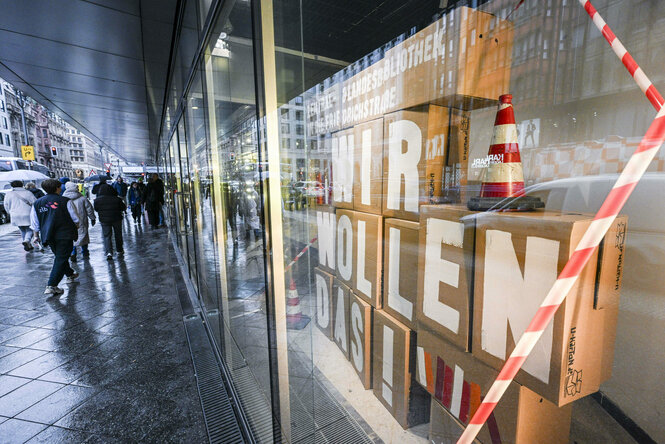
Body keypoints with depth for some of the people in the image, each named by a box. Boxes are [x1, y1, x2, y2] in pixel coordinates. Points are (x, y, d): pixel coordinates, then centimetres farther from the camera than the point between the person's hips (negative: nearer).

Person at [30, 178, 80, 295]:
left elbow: (35, 224, 10)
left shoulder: (37, 203, 5)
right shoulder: (65, 201, -8)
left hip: (48, 236, 5)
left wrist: (36, 236, 23)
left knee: (60, 257, 23)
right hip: (65, 235, -5)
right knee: (61, 259, -3)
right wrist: (76, 228, 18)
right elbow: (75, 219, -1)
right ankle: (51, 286, -10)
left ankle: (70, 275, 40)